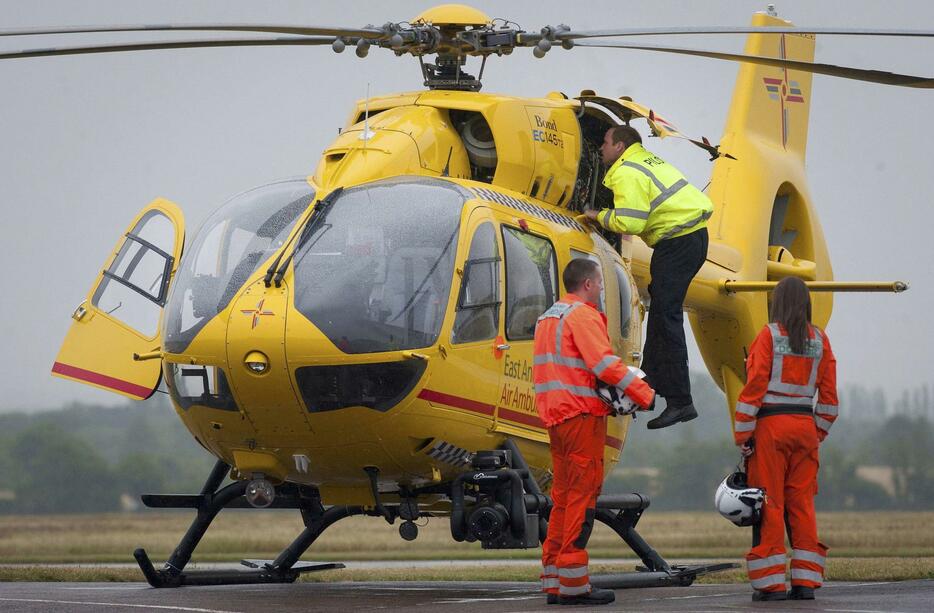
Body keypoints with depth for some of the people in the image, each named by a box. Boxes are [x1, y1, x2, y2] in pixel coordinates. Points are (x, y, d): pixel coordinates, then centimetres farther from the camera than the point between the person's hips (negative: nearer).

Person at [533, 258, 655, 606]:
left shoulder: (547, 318, 20)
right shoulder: (583, 316, -9)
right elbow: (605, 364, -21)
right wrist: (645, 395, -18)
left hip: (554, 415, 9)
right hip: (582, 415, -9)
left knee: (563, 497, 12)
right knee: (583, 495, -8)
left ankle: (553, 583, 11)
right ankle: (574, 585, -10)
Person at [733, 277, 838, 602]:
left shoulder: (769, 335, -6)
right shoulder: (820, 340, 7)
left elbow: (755, 387, -9)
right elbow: (829, 395, 8)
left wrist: (742, 435, -6)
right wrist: (819, 433, 17)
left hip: (771, 425, -4)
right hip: (805, 425, 4)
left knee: (770, 503, -1)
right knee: (802, 503, 7)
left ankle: (771, 583, -1)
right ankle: (805, 581, 5)